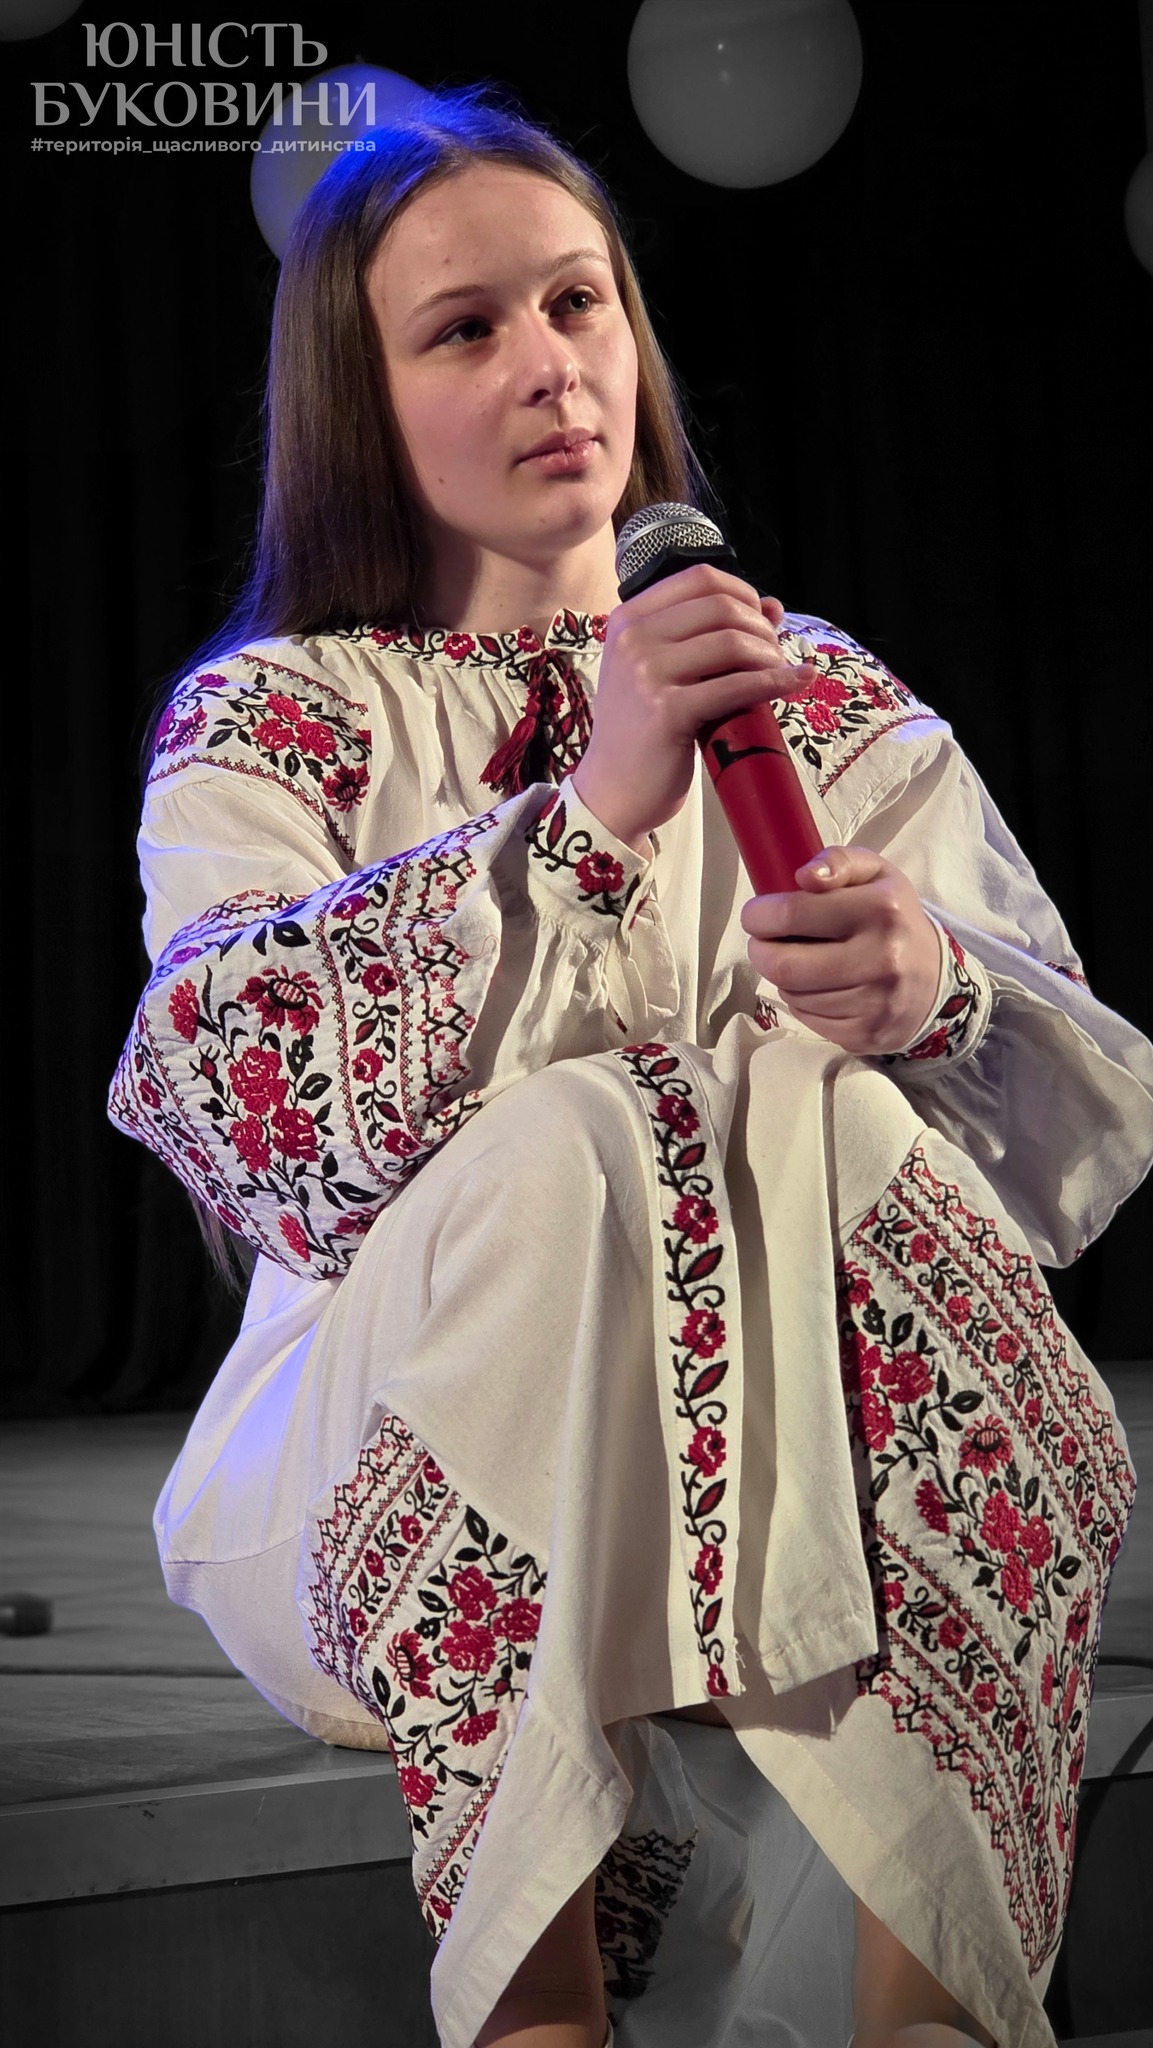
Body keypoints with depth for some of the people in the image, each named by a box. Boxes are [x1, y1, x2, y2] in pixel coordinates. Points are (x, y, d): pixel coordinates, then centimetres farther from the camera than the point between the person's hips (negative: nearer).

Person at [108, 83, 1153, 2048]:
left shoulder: (828, 703, 13)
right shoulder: (260, 720, 9)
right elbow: (219, 1075, -13)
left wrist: (932, 990, -25)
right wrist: (589, 818, -23)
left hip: (825, 1477, 2)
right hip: (393, 1478, -1)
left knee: (837, 1127, -29)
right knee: (564, 1146, -31)